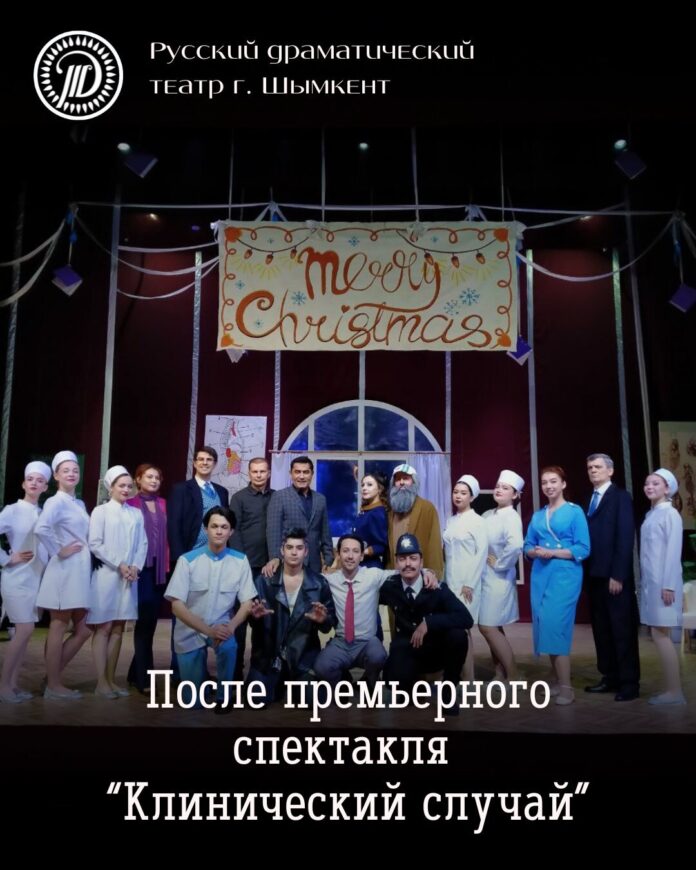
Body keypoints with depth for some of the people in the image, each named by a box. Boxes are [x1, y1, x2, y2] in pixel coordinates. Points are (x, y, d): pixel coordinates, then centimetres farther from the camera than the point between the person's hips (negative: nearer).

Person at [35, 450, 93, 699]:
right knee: (59, 627, 1)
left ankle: (53, 677, 22)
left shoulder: (80, 504, 16)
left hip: (81, 572, 8)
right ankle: (53, 686, 12)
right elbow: (40, 529, -28)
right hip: (65, 570, -8)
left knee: (82, 629, 11)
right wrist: (58, 551, -19)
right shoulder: (56, 502, -10)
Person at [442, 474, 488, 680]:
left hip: (467, 582, -5)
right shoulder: (450, 521, 12)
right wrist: (443, 578, 8)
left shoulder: (477, 521, -5)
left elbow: (482, 553, -10)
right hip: (449, 580, 5)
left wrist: (470, 583, -13)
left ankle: (468, 679, -2)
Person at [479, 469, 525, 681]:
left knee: (488, 627, -6)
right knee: (492, 627, 13)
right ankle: (500, 675, 25)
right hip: (484, 577, 8)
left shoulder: (511, 517, -16)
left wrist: (499, 564, -20)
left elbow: (515, 546, -33)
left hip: (499, 578, -8)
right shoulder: (488, 515, 7)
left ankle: (513, 676, 7)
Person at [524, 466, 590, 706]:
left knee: (556, 625, -11)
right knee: (544, 625, 5)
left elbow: (583, 549, -7)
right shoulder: (537, 516, 14)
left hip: (565, 575, -5)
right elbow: (527, 546, 14)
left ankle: (566, 687, -2)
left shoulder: (575, 511, -1)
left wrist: (553, 552, -15)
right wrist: (535, 552, -8)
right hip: (540, 576, 5)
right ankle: (555, 680, 17)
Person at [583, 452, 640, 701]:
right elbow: (588, 537, 11)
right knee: (601, 629, 10)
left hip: (614, 575, -7)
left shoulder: (620, 497, -5)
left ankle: (629, 682, 9)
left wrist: (617, 575, -18)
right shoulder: (588, 501, 16)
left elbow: (626, 537, -13)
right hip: (594, 575, 7)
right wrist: (586, 572, 2)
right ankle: (610, 677, 19)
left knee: (622, 629, 1)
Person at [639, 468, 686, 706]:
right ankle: (671, 688, 16)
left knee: (661, 635, -6)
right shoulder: (651, 514, 13)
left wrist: (668, 585, -18)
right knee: (658, 635, 9)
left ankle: (675, 692, 2)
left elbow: (673, 551, -15)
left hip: (663, 582, -8)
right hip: (651, 582, 8)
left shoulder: (670, 514, -10)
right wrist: (647, 583, 10)